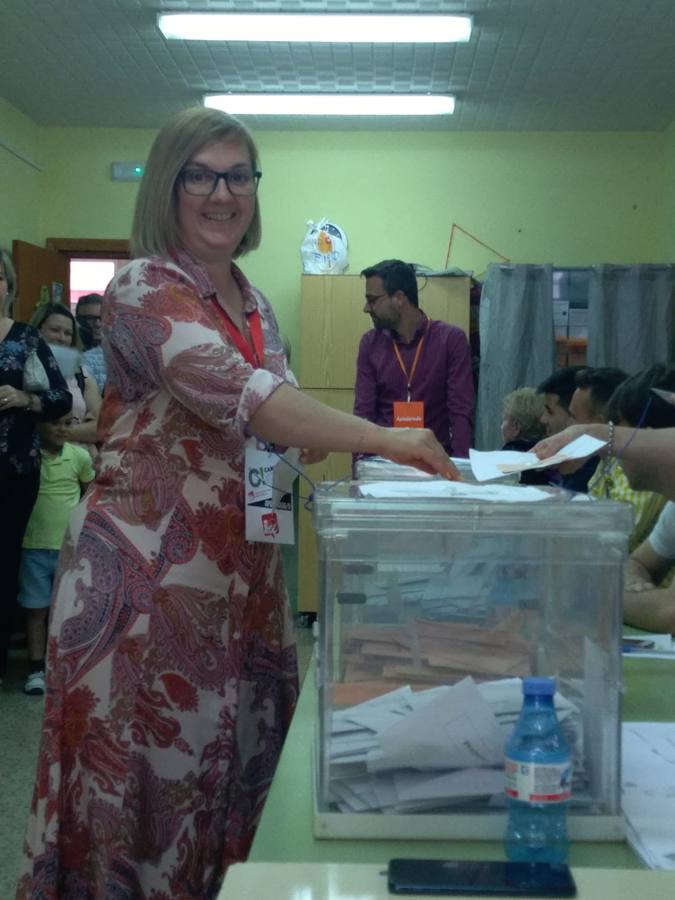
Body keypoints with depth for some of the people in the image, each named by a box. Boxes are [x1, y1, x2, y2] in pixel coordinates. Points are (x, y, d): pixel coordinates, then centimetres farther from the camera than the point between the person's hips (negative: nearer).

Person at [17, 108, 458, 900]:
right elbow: (232, 390, -27)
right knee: (138, 766, -2)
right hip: (147, 563, -7)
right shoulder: (144, 289, -10)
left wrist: (316, 445, 1)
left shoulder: (253, 301, 14)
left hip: (238, 561, 7)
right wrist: (383, 439, -33)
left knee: (227, 757, 10)